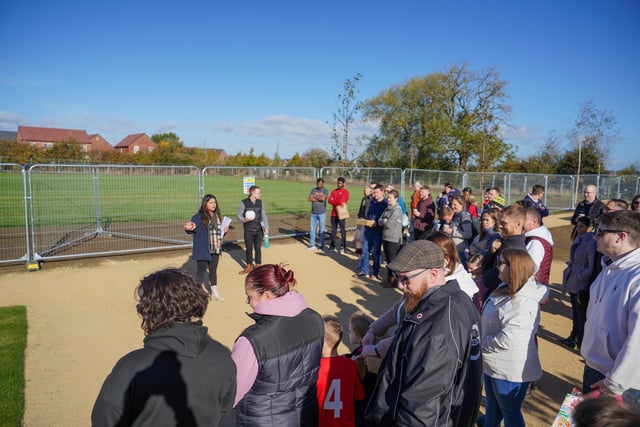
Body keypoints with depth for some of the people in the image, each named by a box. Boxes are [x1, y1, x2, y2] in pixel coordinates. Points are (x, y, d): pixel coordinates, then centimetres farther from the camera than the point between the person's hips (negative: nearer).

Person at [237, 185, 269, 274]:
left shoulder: (260, 203, 3)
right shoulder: (243, 203, -7)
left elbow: (264, 216, 4)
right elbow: (238, 215, -2)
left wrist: (266, 227, -5)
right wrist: (245, 219, -21)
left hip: (259, 230, 2)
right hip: (248, 230, -2)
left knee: (258, 248, 8)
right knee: (249, 249, 9)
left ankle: (257, 266, 23)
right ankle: (249, 266, 25)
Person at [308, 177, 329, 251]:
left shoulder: (325, 191, -1)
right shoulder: (313, 190, 10)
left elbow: (323, 198, -18)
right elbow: (310, 199, -3)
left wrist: (315, 197, -4)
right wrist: (319, 199, -10)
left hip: (322, 213, -3)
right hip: (313, 213, 3)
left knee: (322, 230, 1)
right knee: (312, 229, 7)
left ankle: (322, 246, 9)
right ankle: (312, 244, 17)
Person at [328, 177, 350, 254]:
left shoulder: (345, 192, -6)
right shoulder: (334, 191, 12)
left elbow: (341, 201, -18)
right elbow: (330, 200, 0)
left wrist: (334, 201, -4)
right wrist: (338, 203, -11)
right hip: (334, 213, 6)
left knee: (342, 230, -2)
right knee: (333, 230, 12)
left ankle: (343, 247, 1)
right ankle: (333, 245, 21)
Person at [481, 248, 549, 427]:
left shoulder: (523, 302, -28)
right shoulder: (505, 289, 2)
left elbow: (507, 340, -30)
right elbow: (491, 323, 13)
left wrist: (480, 343, -16)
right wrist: (481, 341, 2)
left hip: (509, 370, -9)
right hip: (494, 365, 9)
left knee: (510, 412, 13)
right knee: (493, 406, 28)